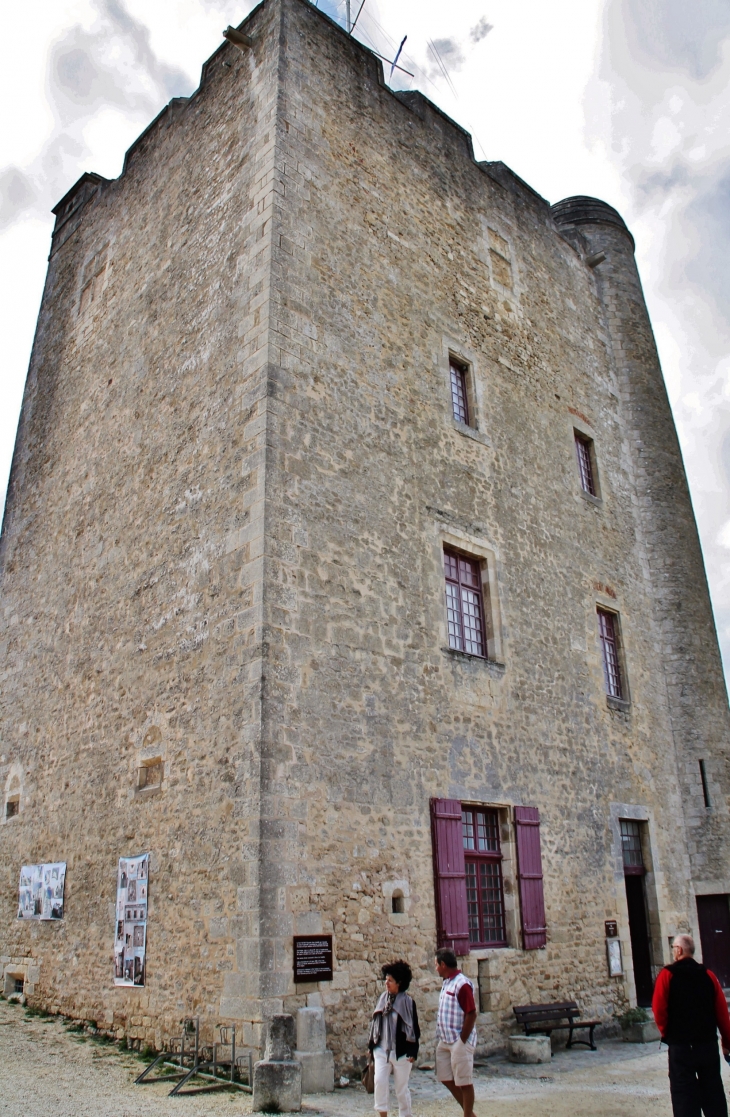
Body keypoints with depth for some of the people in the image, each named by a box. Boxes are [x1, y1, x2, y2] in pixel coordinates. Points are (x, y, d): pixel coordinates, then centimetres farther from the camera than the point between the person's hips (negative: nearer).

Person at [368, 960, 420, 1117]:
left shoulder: (408, 1002, -8)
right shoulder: (383, 998, 4)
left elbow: (414, 1029, -6)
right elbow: (376, 1022, 12)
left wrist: (412, 1052, -9)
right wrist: (371, 1044, 12)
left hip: (401, 1051, -3)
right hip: (381, 1049, 3)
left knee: (402, 1087, 7)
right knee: (379, 1080, -12)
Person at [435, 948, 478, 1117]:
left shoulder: (462, 984, -19)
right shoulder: (447, 983, 10)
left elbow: (471, 1015, -21)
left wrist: (462, 1041, -17)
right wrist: (442, 1036, 13)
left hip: (459, 1042, -9)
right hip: (445, 1041, 10)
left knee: (464, 1082, 2)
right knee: (445, 1078, 14)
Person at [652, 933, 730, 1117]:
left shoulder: (667, 974, -10)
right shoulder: (707, 974, 1)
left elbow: (659, 1009, -13)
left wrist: (666, 1032, 5)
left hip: (680, 1045, -4)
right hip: (708, 1044, 4)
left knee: (685, 1094, 3)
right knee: (713, 1091, 15)